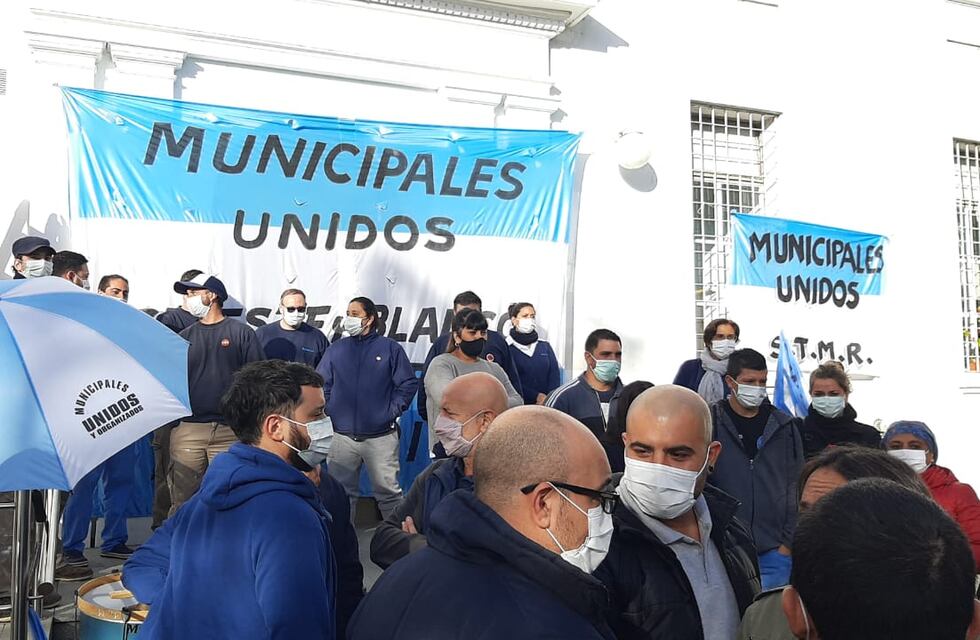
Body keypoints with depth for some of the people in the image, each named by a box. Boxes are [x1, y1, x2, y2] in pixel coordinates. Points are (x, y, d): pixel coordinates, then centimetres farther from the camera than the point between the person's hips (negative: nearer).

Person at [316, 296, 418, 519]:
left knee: (388, 490, 2)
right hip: (343, 436, 3)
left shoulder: (390, 348, 2)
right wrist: (330, 411, -1)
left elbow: (408, 383, 1)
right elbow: (322, 384, 11)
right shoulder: (336, 349, 9)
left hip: (381, 436, -3)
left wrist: (392, 412, -6)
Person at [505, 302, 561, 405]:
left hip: (546, 404, 3)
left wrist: (549, 399, -11)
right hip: (519, 404, -3)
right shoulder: (507, 348, 1)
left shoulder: (545, 347, 15)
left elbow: (555, 376, 6)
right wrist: (536, 396, -15)